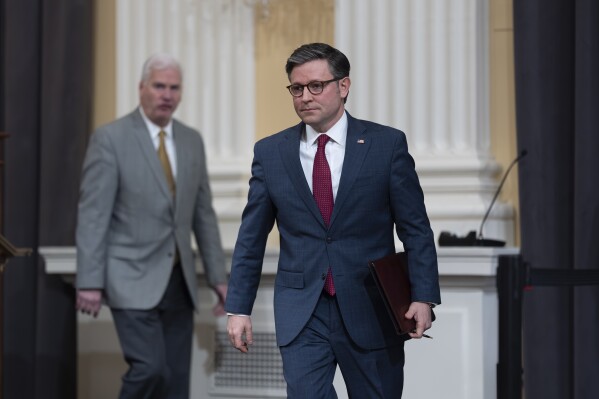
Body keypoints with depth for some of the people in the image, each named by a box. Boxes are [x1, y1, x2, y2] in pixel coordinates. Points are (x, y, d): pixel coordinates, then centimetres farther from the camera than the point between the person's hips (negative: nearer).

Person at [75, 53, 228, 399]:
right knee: (149, 369, -18)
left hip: (179, 282, 5)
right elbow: (93, 215, -9)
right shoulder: (110, 139, -6)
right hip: (134, 280, -5)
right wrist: (90, 282, -15)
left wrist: (218, 276, 11)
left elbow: (204, 214, 15)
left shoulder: (192, 141, 11)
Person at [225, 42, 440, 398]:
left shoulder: (387, 144, 0)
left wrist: (423, 297, -11)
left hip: (372, 312, -1)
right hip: (301, 314, 1)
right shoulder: (270, 152, 5)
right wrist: (238, 307, 5)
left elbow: (415, 229, -1)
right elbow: (251, 239, 9)